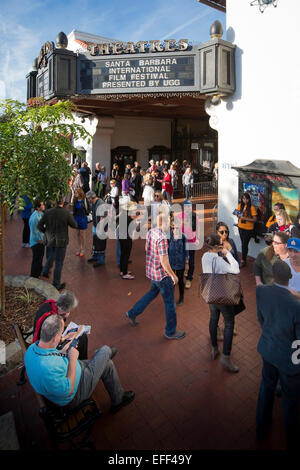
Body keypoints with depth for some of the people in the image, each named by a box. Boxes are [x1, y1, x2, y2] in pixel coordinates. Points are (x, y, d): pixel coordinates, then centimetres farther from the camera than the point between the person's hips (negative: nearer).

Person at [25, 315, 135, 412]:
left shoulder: (32, 348, -17)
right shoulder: (48, 369, -44)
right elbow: (68, 392, -30)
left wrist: (61, 353, -6)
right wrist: (73, 360, -27)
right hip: (74, 395, -8)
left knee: (108, 364, 16)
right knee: (105, 350, 3)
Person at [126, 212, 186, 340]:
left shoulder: (150, 232, -1)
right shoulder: (162, 238, -27)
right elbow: (164, 262, -25)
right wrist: (173, 275, -14)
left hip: (151, 271, 9)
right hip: (162, 275, -8)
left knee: (153, 292, 30)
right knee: (169, 303, 8)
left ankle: (132, 313, 38)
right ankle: (171, 332, 23)